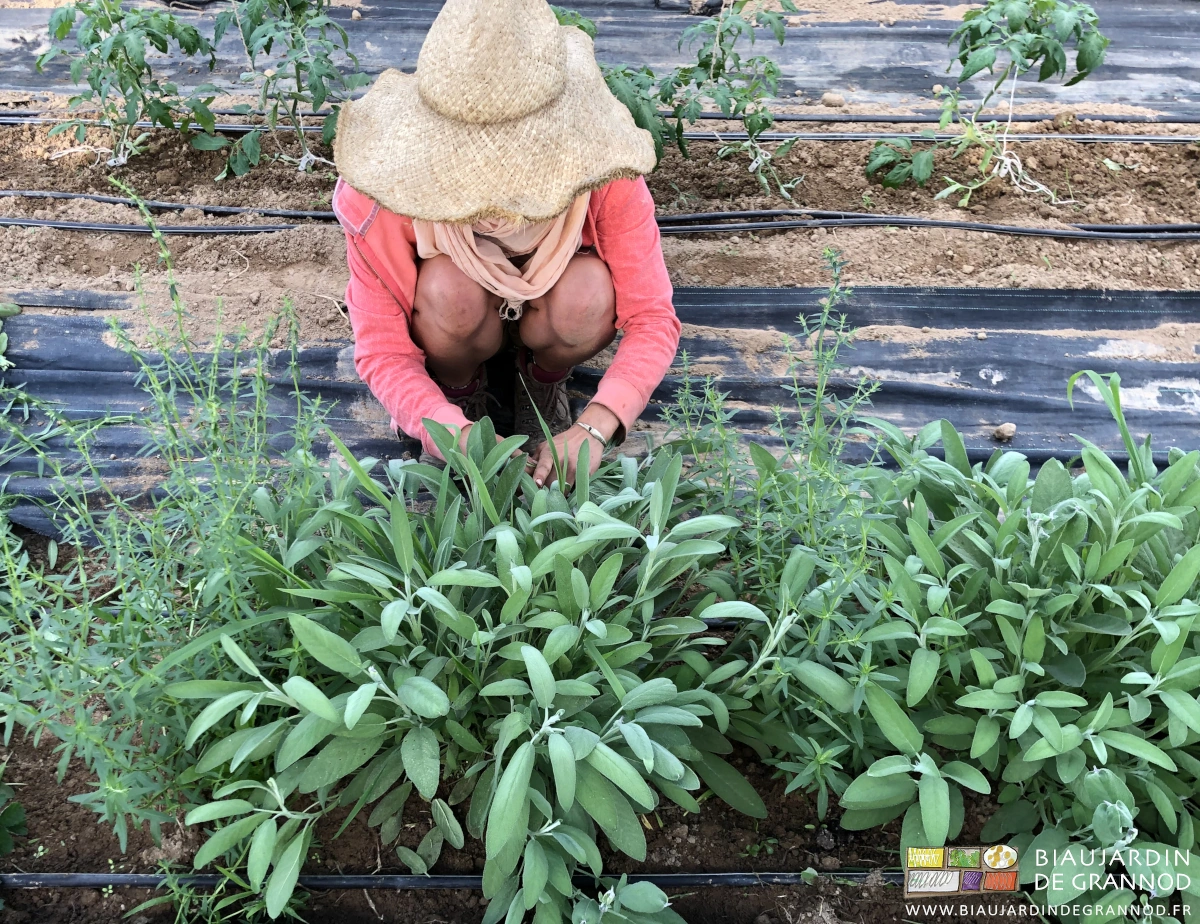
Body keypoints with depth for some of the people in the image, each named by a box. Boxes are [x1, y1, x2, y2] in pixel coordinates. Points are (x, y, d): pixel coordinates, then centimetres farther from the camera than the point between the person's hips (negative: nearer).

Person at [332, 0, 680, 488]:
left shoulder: (599, 169, -33)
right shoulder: (390, 186, -34)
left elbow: (653, 318, -30)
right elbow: (381, 349, -29)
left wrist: (593, 427, -45)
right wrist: (461, 436, -45)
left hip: (550, 306, 1)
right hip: (456, 314, -1)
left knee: (590, 294, -34)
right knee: (449, 288, -36)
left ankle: (542, 384, 1)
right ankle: (464, 392, -1)